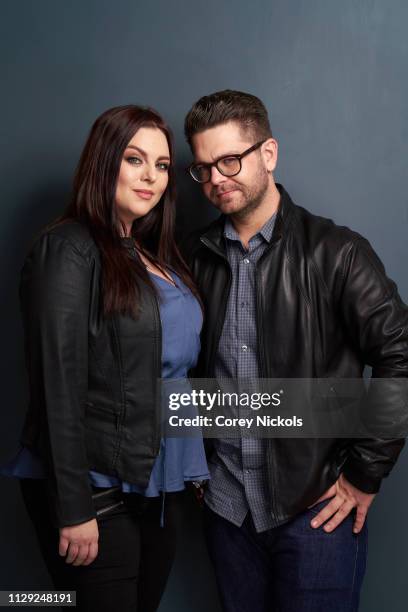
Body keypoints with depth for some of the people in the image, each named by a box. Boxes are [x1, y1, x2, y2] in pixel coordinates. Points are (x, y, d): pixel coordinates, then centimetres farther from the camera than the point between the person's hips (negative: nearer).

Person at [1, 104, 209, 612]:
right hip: (98, 492, -7)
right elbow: (59, 384, -18)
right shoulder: (70, 249, -13)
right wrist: (73, 508, -18)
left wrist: (194, 470, 11)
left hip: (160, 483, 8)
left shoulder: (155, 255, 11)